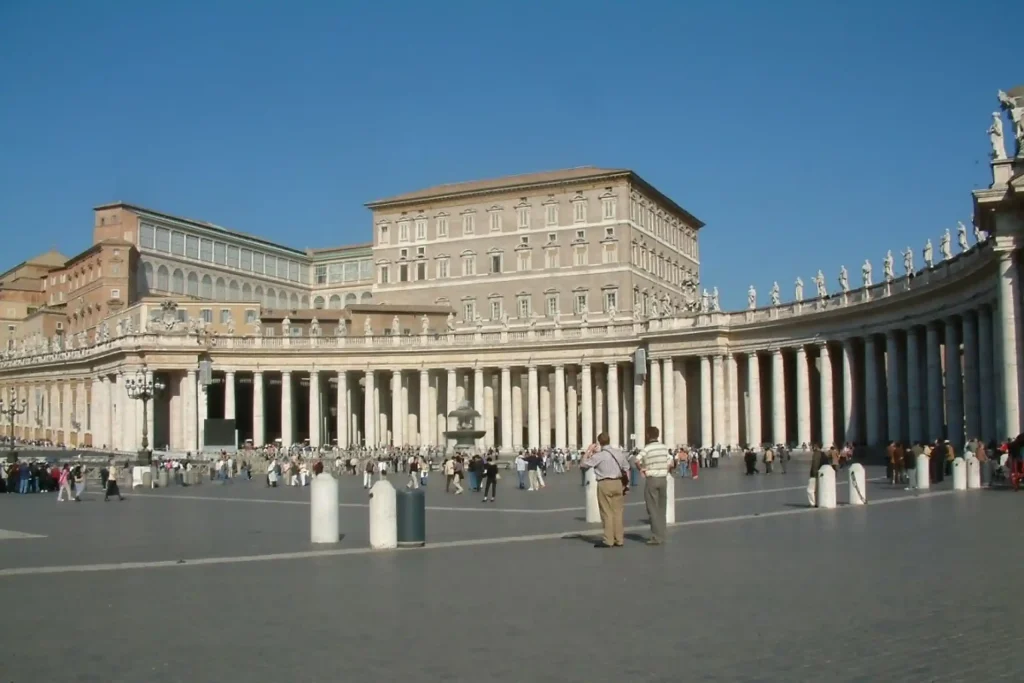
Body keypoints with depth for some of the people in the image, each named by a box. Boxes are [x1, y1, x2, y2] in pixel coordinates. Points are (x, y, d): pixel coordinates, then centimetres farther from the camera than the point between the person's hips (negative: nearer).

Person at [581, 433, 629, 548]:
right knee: (617, 512, 9)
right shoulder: (618, 453, 11)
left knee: (607, 513, -1)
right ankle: (619, 540, 12)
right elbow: (626, 468, 16)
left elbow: (583, 464, -7)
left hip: (605, 484, -6)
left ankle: (608, 541, 0)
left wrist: (588, 452, 4)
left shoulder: (599, 455, -9)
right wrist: (625, 483, 22)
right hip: (618, 483, 6)